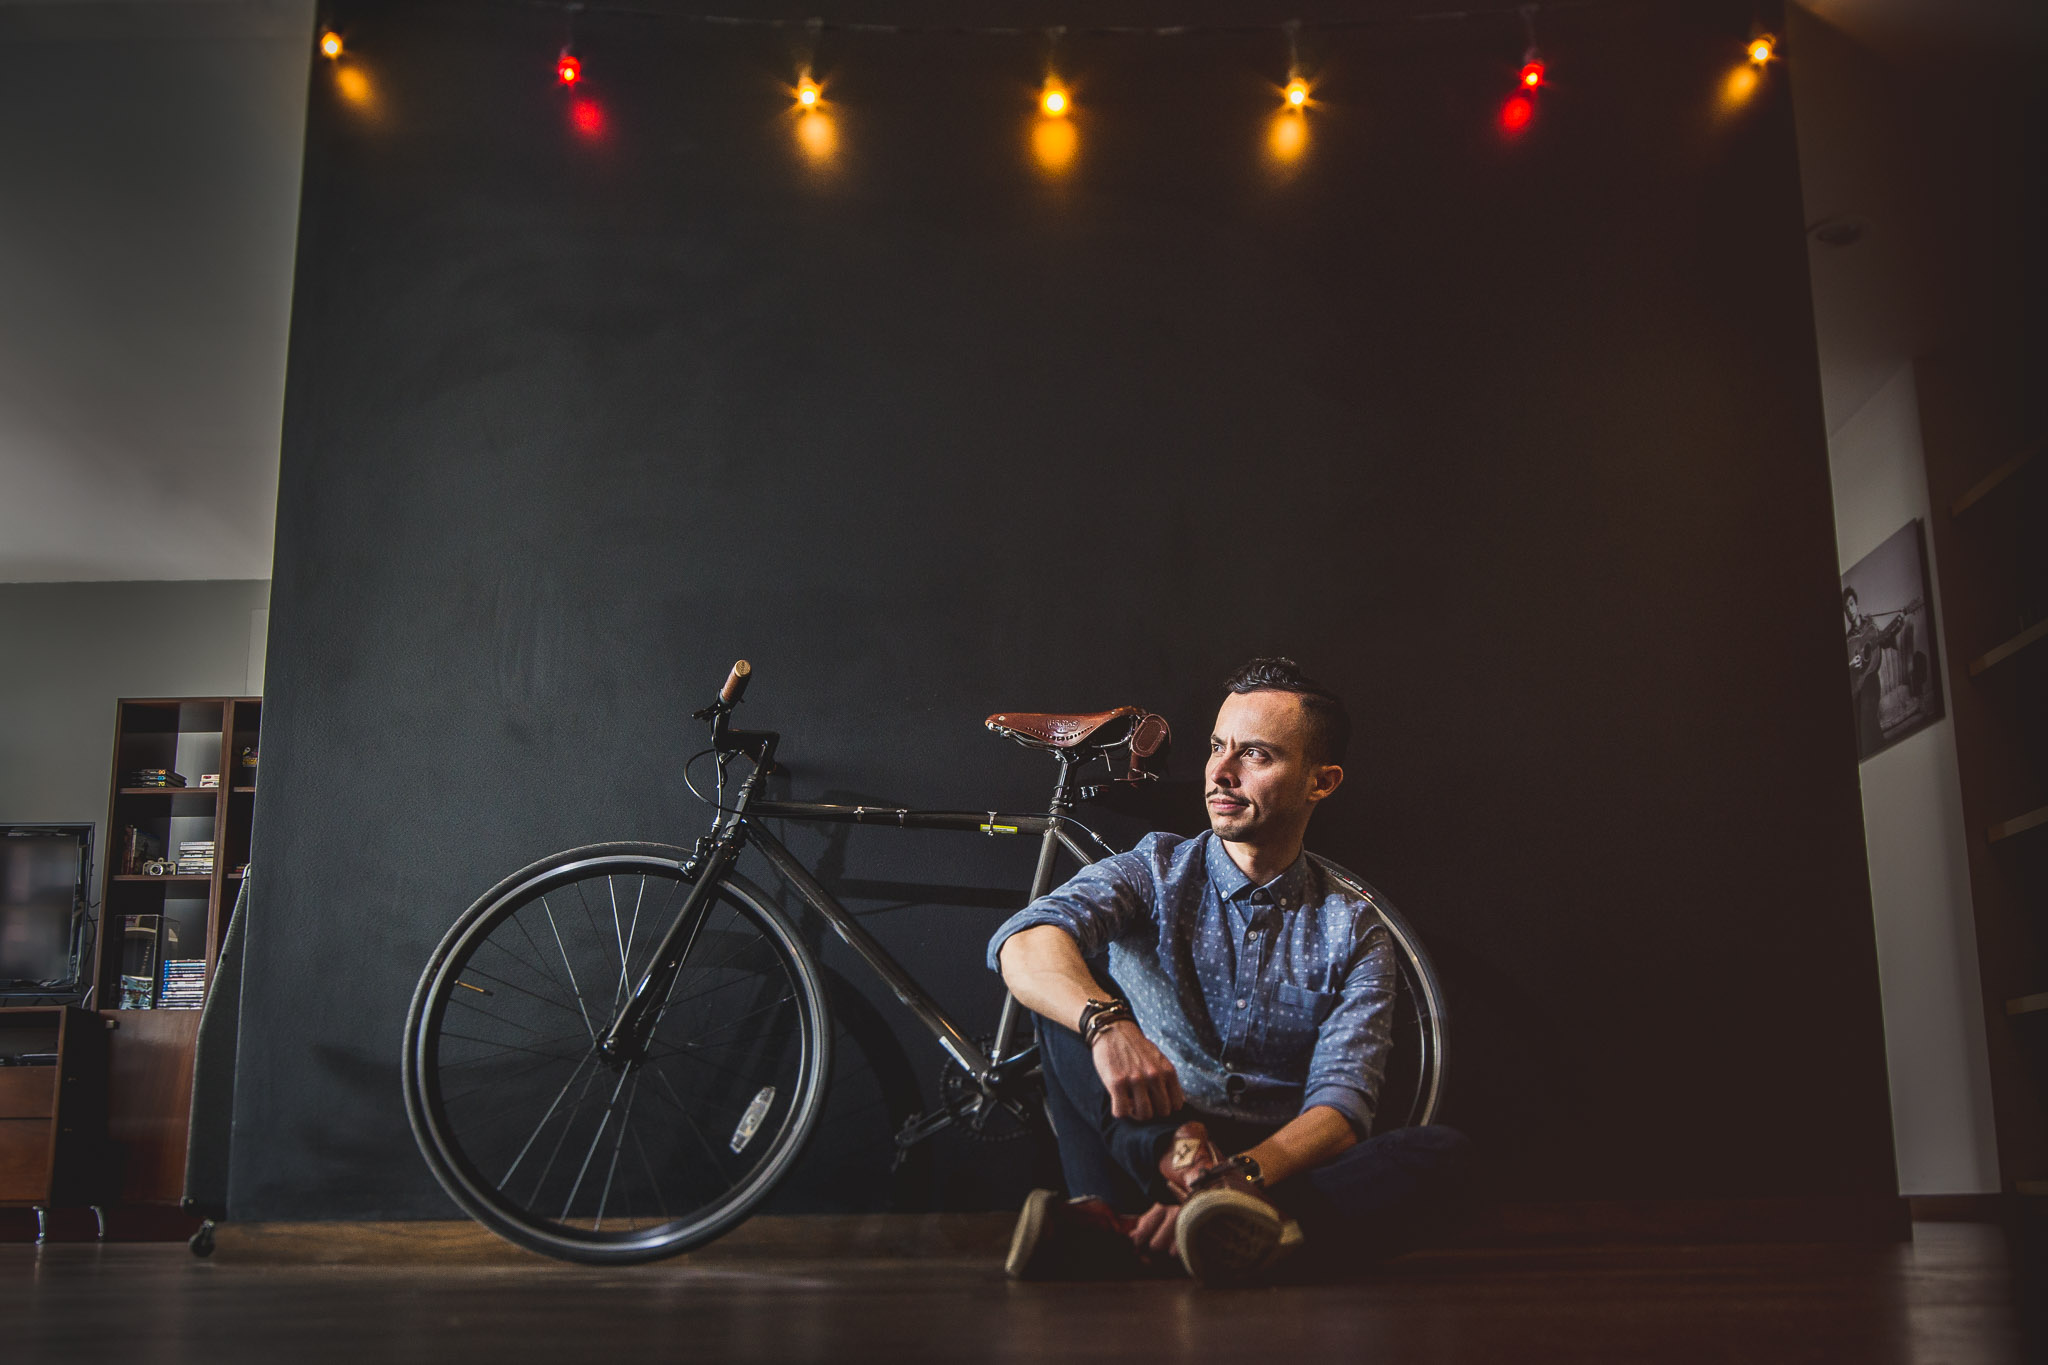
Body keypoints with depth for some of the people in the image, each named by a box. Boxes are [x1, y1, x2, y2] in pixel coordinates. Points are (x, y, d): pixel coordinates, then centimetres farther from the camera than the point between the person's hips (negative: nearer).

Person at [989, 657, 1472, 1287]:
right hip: (1141, 1154, 0)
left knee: (1444, 1152, -27)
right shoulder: (1154, 872, 4)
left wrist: (1244, 1174, -32)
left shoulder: (1352, 929, 4)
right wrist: (1107, 1020, -40)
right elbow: (1026, 941, -17)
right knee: (1069, 1003, -19)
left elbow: (1340, 1105, -10)